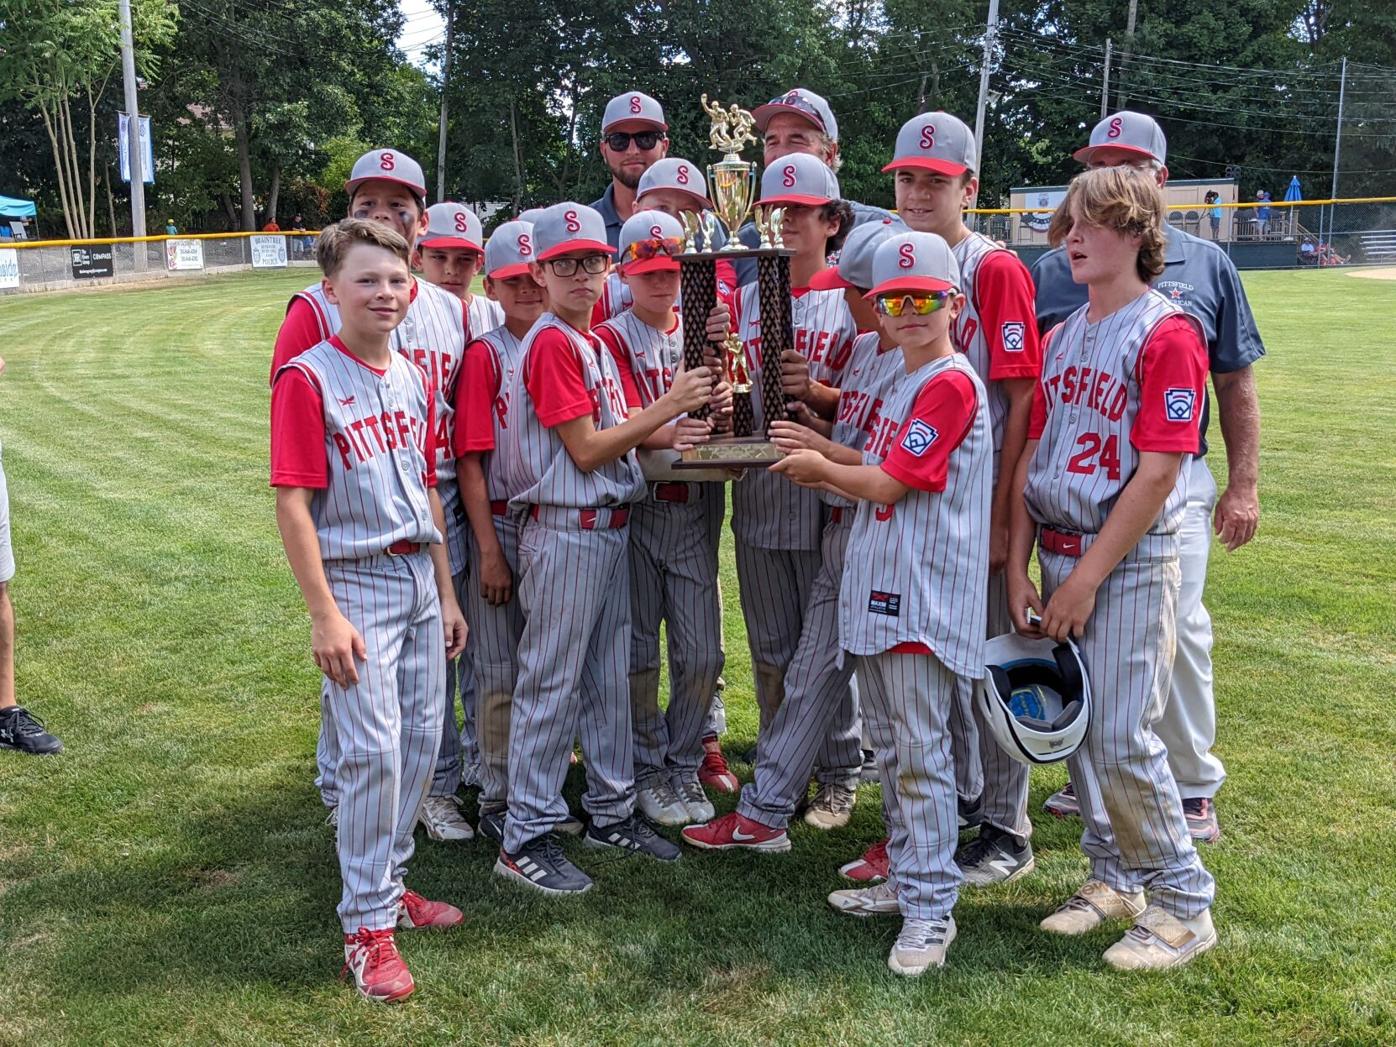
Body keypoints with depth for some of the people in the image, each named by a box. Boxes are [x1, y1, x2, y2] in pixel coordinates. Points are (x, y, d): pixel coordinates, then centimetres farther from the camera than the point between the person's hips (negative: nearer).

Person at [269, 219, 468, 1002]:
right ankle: (368, 923, 8)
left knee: (423, 737, 12)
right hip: (356, 582, -7)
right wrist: (324, 614, -18)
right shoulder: (308, 379, -11)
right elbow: (293, 504, -14)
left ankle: (391, 883, 30)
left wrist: (448, 594, 14)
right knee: (373, 747, -6)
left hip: (420, 576, 7)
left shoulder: (415, 378, 9)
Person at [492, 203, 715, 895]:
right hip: (566, 531, -9)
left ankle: (611, 812, 30)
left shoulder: (594, 340, 14)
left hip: (609, 527, 9)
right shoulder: (552, 343, -14)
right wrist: (668, 408, -16)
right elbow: (585, 451, -17)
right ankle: (526, 839, 8)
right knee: (551, 682, -2)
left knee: (608, 676, 16)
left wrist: (676, 432, -2)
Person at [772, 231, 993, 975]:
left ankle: (931, 907, 4)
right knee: (891, 749, 17)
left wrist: (821, 467, 0)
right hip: (879, 589, 10)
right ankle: (904, 878, 29)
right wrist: (819, 467, 7)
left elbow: (887, 483, -15)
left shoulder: (951, 383, -13)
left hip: (922, 595, -10)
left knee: (921, 752, -4)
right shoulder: (905, 383, 17)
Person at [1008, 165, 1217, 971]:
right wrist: (1019, 566, 4)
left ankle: (1184, 904, 13)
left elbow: (1156, 475, -17)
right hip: (1060, 555, 7)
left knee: (1124, 738, -6)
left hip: (1131, 560, -7)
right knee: (1078, 728, 13)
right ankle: (1114, 877, 30)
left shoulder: (1167, 333, -11)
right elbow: (1030, 457, 10)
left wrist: (1087, 577, -16)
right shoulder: (1063, 337, 11)